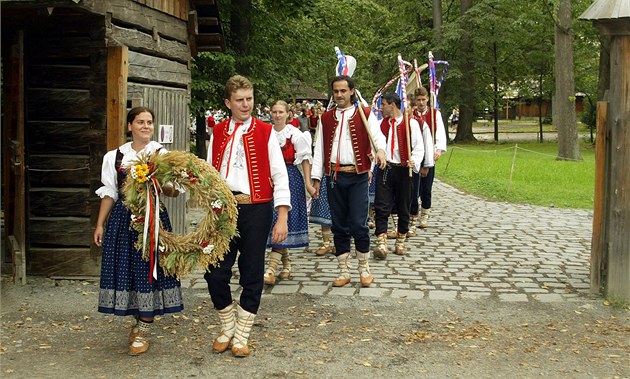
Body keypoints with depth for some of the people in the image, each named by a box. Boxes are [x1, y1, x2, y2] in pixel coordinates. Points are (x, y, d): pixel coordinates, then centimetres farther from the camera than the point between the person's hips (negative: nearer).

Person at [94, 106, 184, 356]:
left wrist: (161, 186, -23)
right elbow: (109, 193, 12)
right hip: (123, 217, 2)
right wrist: (100, 225, 9)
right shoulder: (114, 157, 9)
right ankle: (138, 321, 23)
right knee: (126, 267, 3)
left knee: (148, 267, -3)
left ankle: (143, 332, 6)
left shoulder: (162, 155, 3)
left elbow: (174, 191, -1)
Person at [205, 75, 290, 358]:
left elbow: (280, 176, -3)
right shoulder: (218, 133, 9)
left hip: (256, 209, -2)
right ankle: (227, 329, 24)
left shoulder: (265, 132, 0)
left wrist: (282, 217, -10)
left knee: (252, 275, 5)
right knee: (215, 273, 0)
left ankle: (241, 336, 21)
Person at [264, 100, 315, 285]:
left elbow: (305, 159, -2)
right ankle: (286, 263, 22)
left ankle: (271, 269, -14)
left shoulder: (295, 134, -4)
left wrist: (308, 183, -7)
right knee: (273, 219, 5)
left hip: (290, 178, -4)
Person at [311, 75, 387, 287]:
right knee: (339, 225, 8)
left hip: (358, 176, -3)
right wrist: (316, 178, 3)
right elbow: (319, 149, 9)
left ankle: (364, 268, 11)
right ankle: (344, 271, 17)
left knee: (359, 223, -7)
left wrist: (380, 150, -34)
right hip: (334, 176, 3)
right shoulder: (326, 118, 11)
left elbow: (377, 136, -11)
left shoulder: (365, 114, 3)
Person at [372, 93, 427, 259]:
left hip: (403, 170, -2)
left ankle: (401, 241, 22)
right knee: (382, 206, -7)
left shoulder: (411, 123, -2)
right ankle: (381, 242, -8)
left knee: (403, 207, 8)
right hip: (384, 169, 2)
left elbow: (419, 147, -4)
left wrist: (414, 162, -21)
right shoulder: (381, 124, 10)